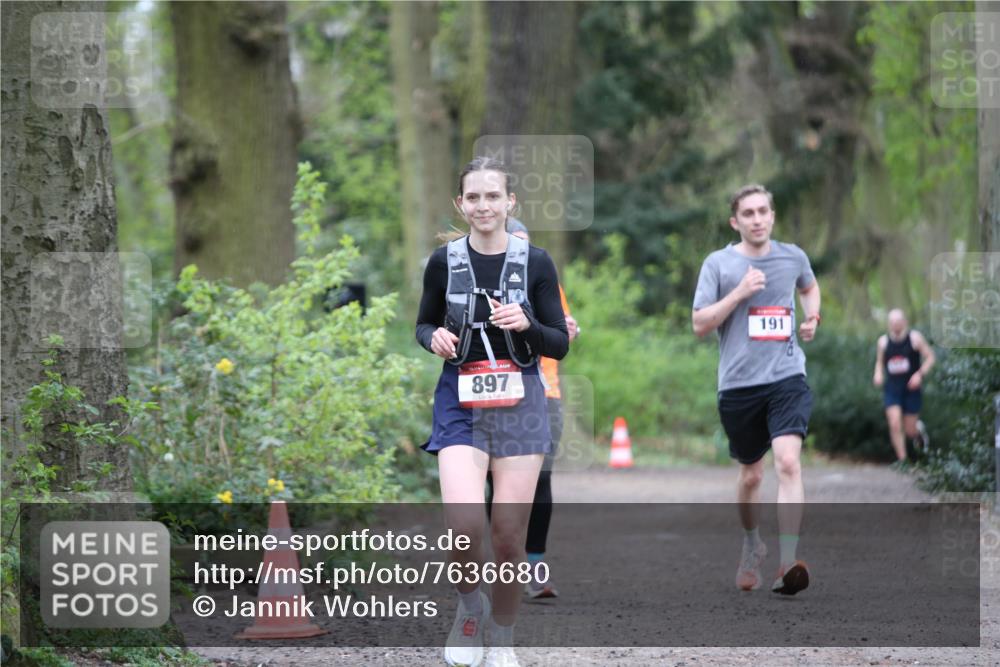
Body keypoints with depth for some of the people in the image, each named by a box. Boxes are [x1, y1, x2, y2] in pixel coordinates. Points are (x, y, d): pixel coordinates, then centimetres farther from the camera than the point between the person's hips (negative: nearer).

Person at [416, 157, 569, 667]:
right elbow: (424, 324, 15)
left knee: (509, 534, 0)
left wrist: (527, 325, -17)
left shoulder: (535, 263, -1)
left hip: (520, 403, 0)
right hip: (461, 404, 0)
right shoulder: (444, 262, 1)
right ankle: (469, 607, 10)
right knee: (465, 526, -19)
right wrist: (434, 337, -8)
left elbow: (560, 345, 2)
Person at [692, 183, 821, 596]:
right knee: (751, 474, 13)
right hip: (738, 384, 0)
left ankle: (788, 565, -26)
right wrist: (740, 292, -15)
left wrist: (812, 316, 11)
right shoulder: (719, 264, 0)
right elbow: (699, 324, -5)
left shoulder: (793, 257, 7)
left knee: (788, 462, -20)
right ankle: (751, 545, 41)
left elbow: (810, 287, 31)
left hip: (786, 377, 0)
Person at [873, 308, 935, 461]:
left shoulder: (915, 338, -5)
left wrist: (920, 374, -16)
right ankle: (902, 460, -5)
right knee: (895, 425, -15)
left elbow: (930, 357, -1)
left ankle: (919, 429, 42)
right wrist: (878, 374, -5)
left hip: (911, 388, -1)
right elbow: (879, 362, 17)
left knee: (910, 430, 4)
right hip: (891, 389, 1)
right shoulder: (883, 341, 3)